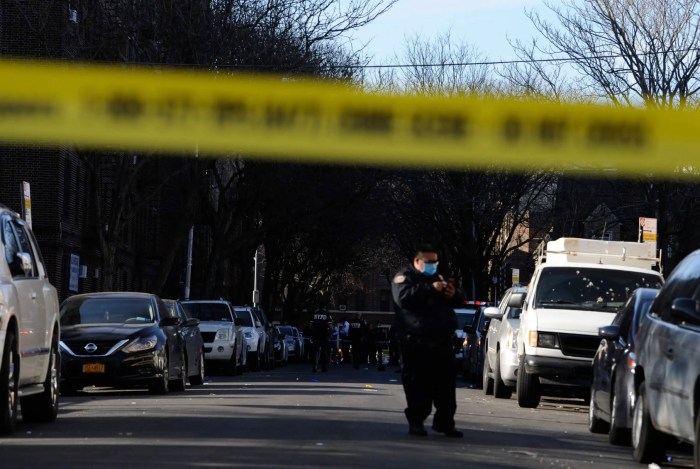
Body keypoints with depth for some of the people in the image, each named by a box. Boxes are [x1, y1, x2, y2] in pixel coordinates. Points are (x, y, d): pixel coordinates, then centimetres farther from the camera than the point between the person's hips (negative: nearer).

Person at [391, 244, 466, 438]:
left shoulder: (438, 278, 23)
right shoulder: (404, 277, 1)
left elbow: (460, 298, 25)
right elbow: (403, 297, -20)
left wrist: (455, 294, 1)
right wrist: (430, 289, -24)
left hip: (442, 340, 6)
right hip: (415, 341, -6)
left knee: (445, 384, 5)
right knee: (417, 385, -6)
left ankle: (444, 422, 12)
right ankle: (416, 421, -1)